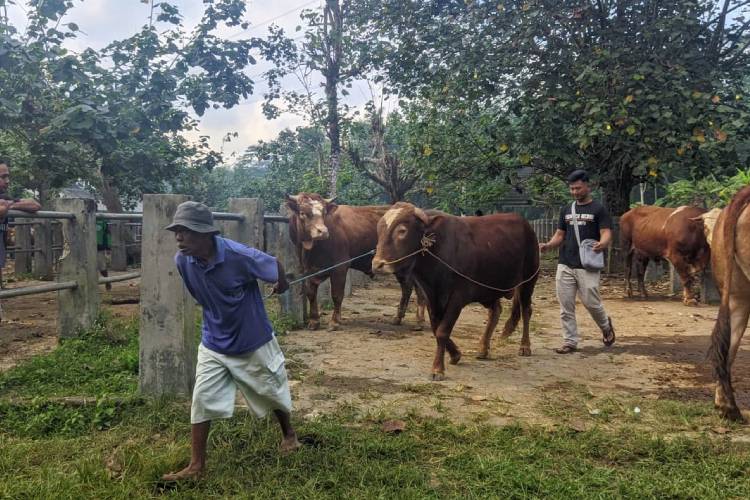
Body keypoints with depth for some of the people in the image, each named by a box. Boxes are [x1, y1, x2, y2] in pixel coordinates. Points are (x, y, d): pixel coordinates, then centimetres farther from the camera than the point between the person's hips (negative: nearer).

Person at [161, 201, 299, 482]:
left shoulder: (238, 255, -31)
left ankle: (289, 434, 44)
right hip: (213, 344, 3)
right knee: (202, 400, -3)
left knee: (272, 393, 16)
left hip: (253, 342, -3)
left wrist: (281, 286, 8)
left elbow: (276, 267, -13)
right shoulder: (182, 260, -16)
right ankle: (197, 465, 12)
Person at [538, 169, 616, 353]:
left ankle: (606, 326, 28)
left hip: (588, 266, -4)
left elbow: (606, 233, -9)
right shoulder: (566, 210, 15)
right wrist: (548, 245, -5)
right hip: (565, 265, 5)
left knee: (591, 303, -3)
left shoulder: (598, 209, 0)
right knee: (566, 306, 3)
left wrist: (602, 243, -32)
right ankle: (570, 342, 13)